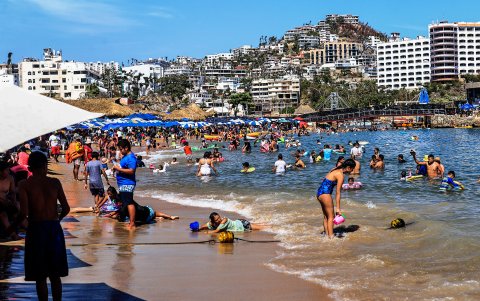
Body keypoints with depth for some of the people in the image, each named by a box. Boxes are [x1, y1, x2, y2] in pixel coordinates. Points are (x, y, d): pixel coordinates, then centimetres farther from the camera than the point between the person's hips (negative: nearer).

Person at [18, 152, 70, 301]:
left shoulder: (24, 185, -6)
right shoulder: (54, 182, 0)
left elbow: (24, 212, -17)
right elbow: (66, 208, -2)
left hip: (36, 228, -2)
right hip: (54, 228, 2)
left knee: (40, 276, 6)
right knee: (55, 275, 15)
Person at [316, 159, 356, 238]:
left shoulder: (336, 170, 12)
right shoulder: (340, 175, -15)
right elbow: (338, 193, -16)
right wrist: (338, 208, -15)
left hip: (320, 192, 9)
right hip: (325, 193, -9)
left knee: (326, 216, 16)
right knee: (331, 216, -3)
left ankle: (327, 235, 20)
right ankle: (331, 236, -4)